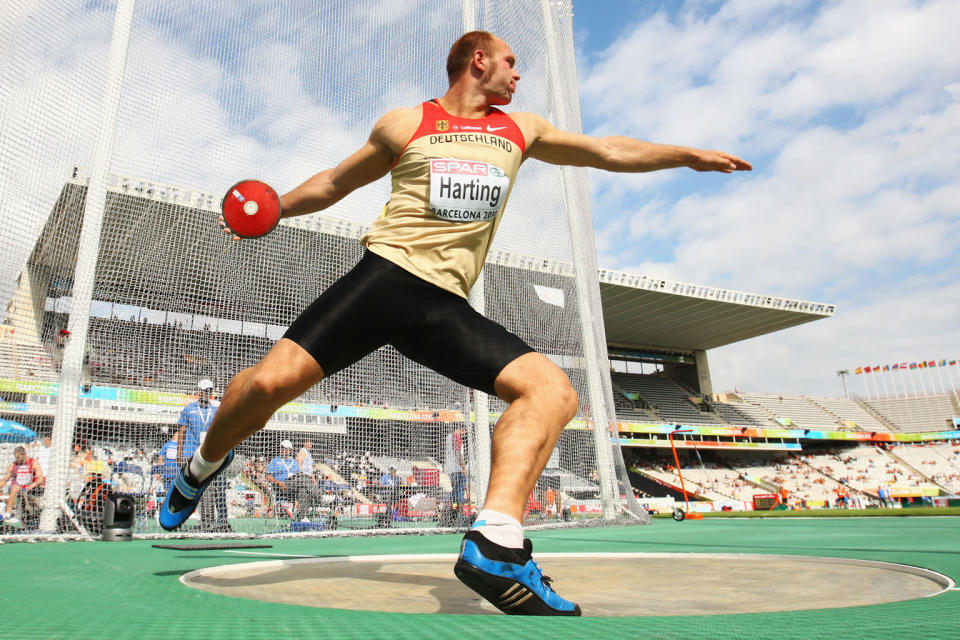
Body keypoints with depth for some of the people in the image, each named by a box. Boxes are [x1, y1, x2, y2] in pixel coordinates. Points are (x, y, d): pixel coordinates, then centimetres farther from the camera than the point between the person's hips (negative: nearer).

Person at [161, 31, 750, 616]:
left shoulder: (521, 130, 20)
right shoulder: (404, 125, 11)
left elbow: (610, 151, 25)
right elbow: (335, 183, 22)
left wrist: (691, 155, 25)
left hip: (445, 305, 3)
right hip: (384, 276, -2)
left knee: (553, 390, -19)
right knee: (271, 381, -16)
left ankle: (494, 546, -26)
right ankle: (205, 465, 18)